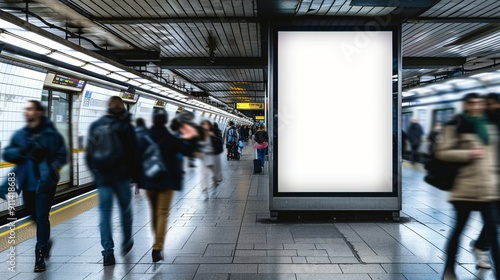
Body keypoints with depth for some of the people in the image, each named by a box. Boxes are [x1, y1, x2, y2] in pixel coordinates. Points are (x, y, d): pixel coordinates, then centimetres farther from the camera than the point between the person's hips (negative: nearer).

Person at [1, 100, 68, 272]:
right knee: (35, 217, 17)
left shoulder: (51, 134, -4)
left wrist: (53, 168, -20)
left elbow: (62, 155, -2)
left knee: (42, 218, -5)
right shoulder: (20, 134, 10)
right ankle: (45, 242, 42)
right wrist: (22, 152, -15)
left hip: (44, 183, -5)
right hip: (27, 184, 5)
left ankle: (40, 255, 5)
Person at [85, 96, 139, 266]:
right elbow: (133, 153, -8)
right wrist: (135, 176, 1)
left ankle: (108, 251, 0)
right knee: (125, 209, 15)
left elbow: (89, 153, 9)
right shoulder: (125, 126, -6)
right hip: (121, 175, -2)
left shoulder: (95, 126, 6)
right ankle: (126, 242, 29)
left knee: (104, 212, 4)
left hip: (101, 176, 3)